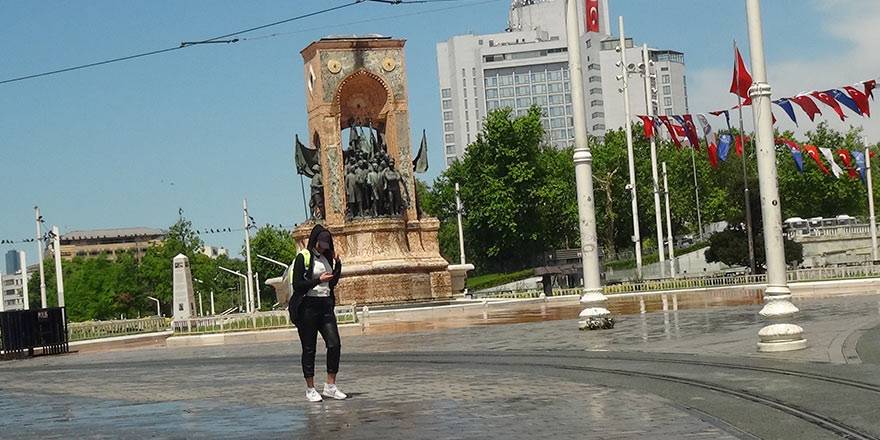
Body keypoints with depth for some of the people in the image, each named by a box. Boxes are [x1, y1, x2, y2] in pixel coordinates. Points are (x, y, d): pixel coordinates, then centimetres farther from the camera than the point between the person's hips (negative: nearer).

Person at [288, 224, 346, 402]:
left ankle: (330, 386, 5)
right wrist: (319, 280, -20)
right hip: (308, 306, -6)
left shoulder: (326, 257, 14)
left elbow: (333, 283, 20)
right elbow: (297, 285, -11)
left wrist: (338, 263, 8)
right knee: (309, 348, 1)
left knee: (334, 344, -4)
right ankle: (310, 389, 9)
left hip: (325, 305, 6)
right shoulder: (303, 257, -6)